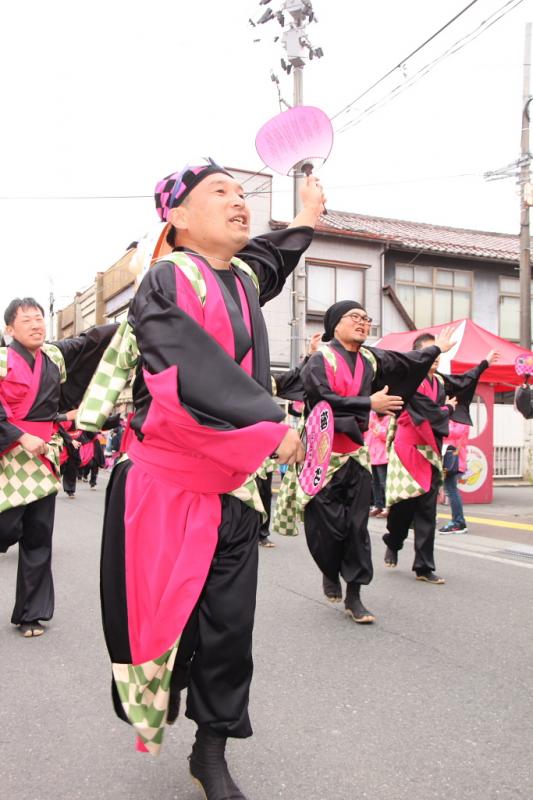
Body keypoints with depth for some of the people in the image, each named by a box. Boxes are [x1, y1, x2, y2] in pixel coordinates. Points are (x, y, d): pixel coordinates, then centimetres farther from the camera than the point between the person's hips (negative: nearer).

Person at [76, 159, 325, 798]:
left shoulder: (245, 279, 13)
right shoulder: (167, 279, -10)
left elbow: (266, 258, 38)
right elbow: (201, 368, -23)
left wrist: (305, 218, 50)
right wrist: (272, 426, -20)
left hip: (233, 481, 6)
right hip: (166, 476, -6)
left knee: (229, 622, 6)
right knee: (163, 611, 4)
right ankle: (151, 723, 33)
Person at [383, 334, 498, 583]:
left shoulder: (439, 381, 8)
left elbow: (463, 381, 28)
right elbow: (432, 413, -18)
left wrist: (485, 363, 36)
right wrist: (449, 408, 2)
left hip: (430, 450, 6)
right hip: (409, 449, -6)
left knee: (426, 509, 4)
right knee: (405, 502, -1)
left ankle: (424, 567, 10)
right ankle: (393, 542, 30)